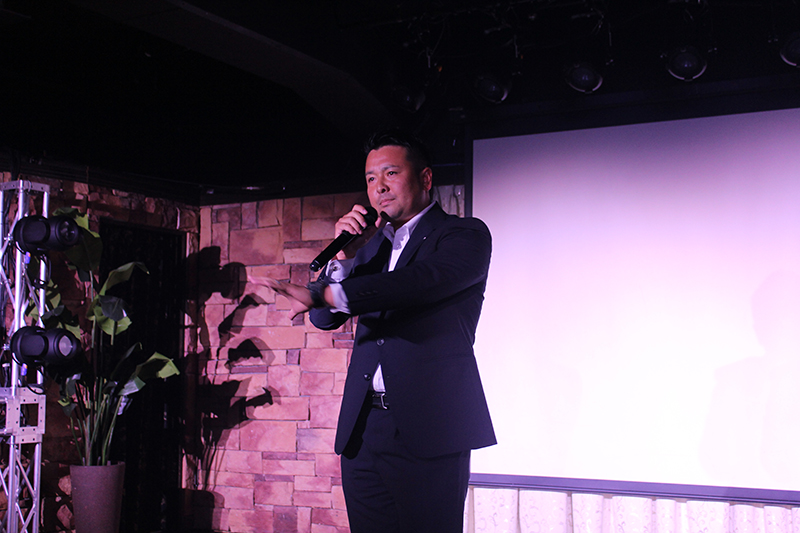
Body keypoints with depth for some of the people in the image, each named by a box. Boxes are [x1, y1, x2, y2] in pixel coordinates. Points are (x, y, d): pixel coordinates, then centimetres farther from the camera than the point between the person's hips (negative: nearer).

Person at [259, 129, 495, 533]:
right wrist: (345, 254, 0)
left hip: (428, 430, -5)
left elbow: (422, 280, -19)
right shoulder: (372, 243, 19)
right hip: (363, 428, 6)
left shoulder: (465, 235, 1)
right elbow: (325, 318, 16)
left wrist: (322, 294, -25)